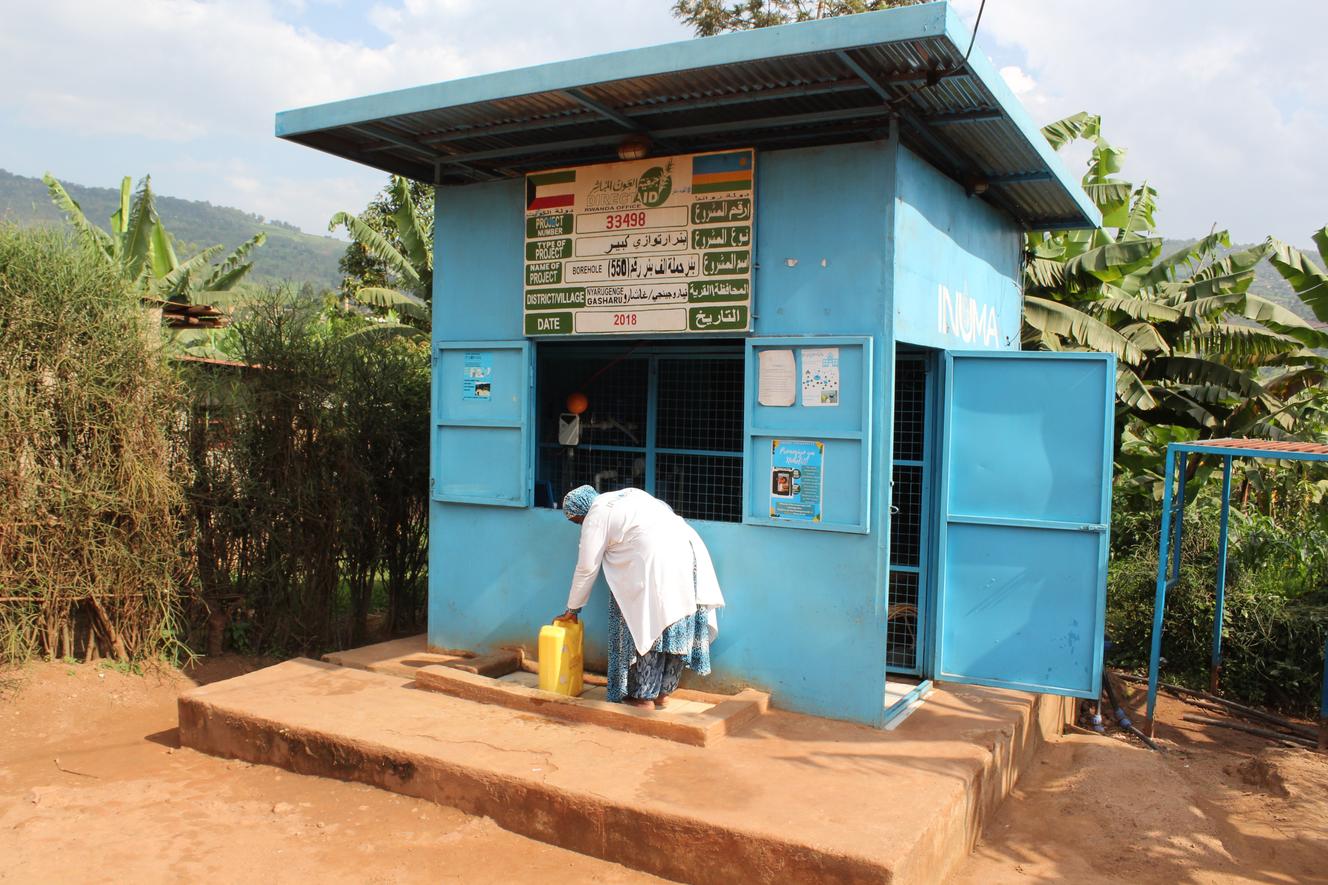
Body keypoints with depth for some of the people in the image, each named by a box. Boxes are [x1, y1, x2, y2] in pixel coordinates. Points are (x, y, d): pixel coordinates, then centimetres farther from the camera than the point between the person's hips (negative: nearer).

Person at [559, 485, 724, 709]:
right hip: (687, 549, 8)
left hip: (656, 564, -8)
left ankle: (644, 696, 12)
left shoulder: (595, 516, 5)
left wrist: (573, 608, 17)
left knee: (646, 629, 4)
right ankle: (663, 693, 22)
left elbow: (587, 568, 6)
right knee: (675, 627, 12)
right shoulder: (627, 495, 27)